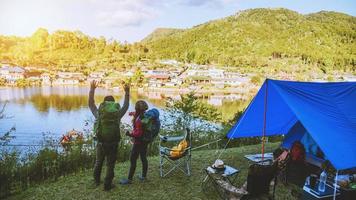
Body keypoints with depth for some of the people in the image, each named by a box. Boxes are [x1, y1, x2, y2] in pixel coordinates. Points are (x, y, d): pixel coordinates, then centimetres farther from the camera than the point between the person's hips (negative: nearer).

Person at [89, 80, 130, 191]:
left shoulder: (99, 113, -7)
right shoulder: (118, 114, -9)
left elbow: (91, 104, 9)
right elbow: (126, 106, 9)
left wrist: (92, 89, 15)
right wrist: (127, 92, 14)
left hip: (101, 143, 2)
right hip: (113, 144, -2)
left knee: (98, 163, 24)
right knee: (110, 165, 12)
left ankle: (96, 181, 41)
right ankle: (107, 185, 21)